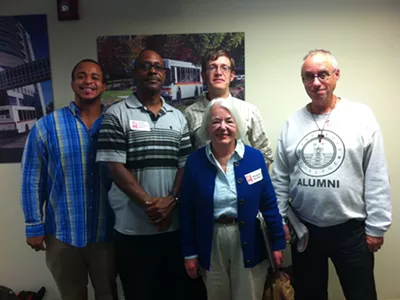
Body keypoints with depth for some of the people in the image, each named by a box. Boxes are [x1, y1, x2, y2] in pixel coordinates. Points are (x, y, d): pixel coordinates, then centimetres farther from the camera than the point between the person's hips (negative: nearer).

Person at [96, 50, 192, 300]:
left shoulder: (178, 117, 10)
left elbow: (185, 165, 6)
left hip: (174, 224, 4)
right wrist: (150, 203, -15)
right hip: (133, 228, -3)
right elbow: (115, 167, -10)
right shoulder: (117, 114, -3)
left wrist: (171, 201, -9)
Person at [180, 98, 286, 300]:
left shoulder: (254, 157, -7)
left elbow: (269, 203, -2)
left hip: (248, 244, 0)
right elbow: (187, 210, -3)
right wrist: (189, 252, -2)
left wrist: (278, 242, 0)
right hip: (211, 243, 1)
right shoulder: (195, 161, -7)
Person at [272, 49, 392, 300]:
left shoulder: (361, 116, -6)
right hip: (304, 228, 2)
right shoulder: (292, 123, 0)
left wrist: (376, 226, -6)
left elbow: (377, 178, -6)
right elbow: (280, 179, 3)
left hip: (351, 229, -2)